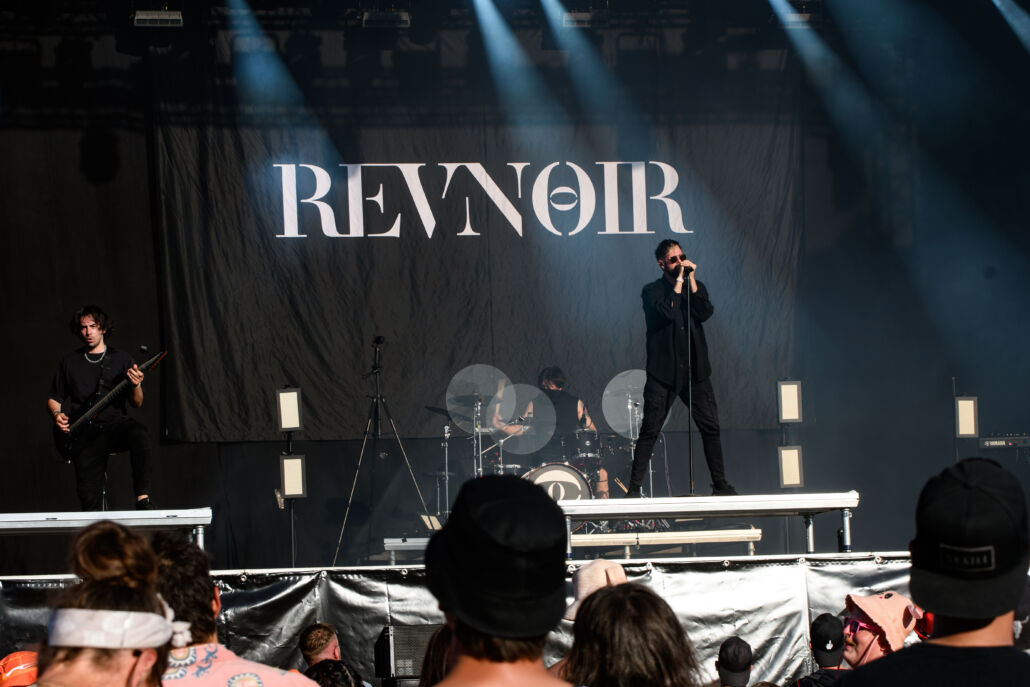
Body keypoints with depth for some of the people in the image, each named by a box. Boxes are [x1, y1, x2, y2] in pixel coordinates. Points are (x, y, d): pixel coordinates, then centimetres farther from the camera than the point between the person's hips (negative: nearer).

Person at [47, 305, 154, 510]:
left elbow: (137, 403, 6)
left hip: (116, 422, -1)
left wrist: (135, 386, -16)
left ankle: (143, 499, -37)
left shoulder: (121, 359, 11)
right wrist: (57, 414, -2)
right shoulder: (69, 362, 15)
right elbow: (53, 399, 21)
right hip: (84, 433, 1)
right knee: (89, 499, -16)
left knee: (139, 435, -37)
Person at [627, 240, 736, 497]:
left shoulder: (696, 286, 14)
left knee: (710, 427, 2)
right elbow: (667, 312, -17)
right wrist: (679, 281, -10)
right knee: (649, 431, -5)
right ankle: (634, 487, 0)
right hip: (663, 372, -4)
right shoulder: (652, 291, 1)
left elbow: (706, 312, -4)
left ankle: (720, 484, 11)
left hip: (696, 370, 4)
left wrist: (691, 279, -6)